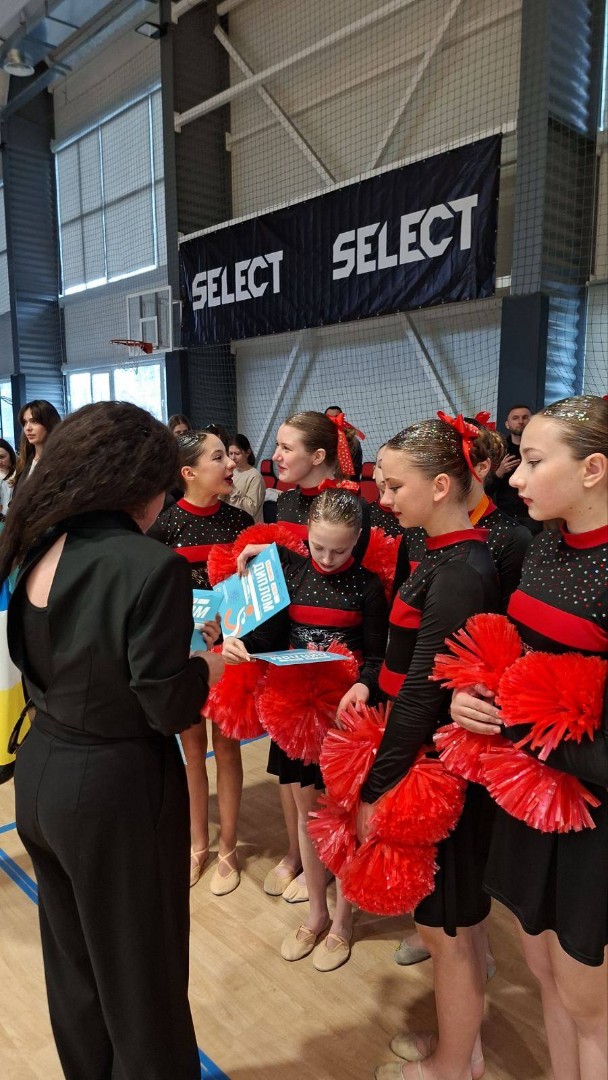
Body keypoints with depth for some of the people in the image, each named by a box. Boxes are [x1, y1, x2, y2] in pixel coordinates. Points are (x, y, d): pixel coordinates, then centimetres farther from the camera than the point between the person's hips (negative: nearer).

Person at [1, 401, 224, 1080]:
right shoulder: (151, 567, -24)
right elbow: (168, 709, -21)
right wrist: (210, 665, -2)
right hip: (117, 787, -7)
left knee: (72, 957, 27)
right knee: (138, 967, 17)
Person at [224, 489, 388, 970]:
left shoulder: (367, 585, -8)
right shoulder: (290, 570, -1)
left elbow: (376, 657, -5)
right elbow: (271, 634, -1)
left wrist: (363, 686, -26)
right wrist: (240, 645, -21)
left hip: (345, 709, -3)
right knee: (307, 811, 16)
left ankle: (342, 920, 32)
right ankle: (317, 912, 37)